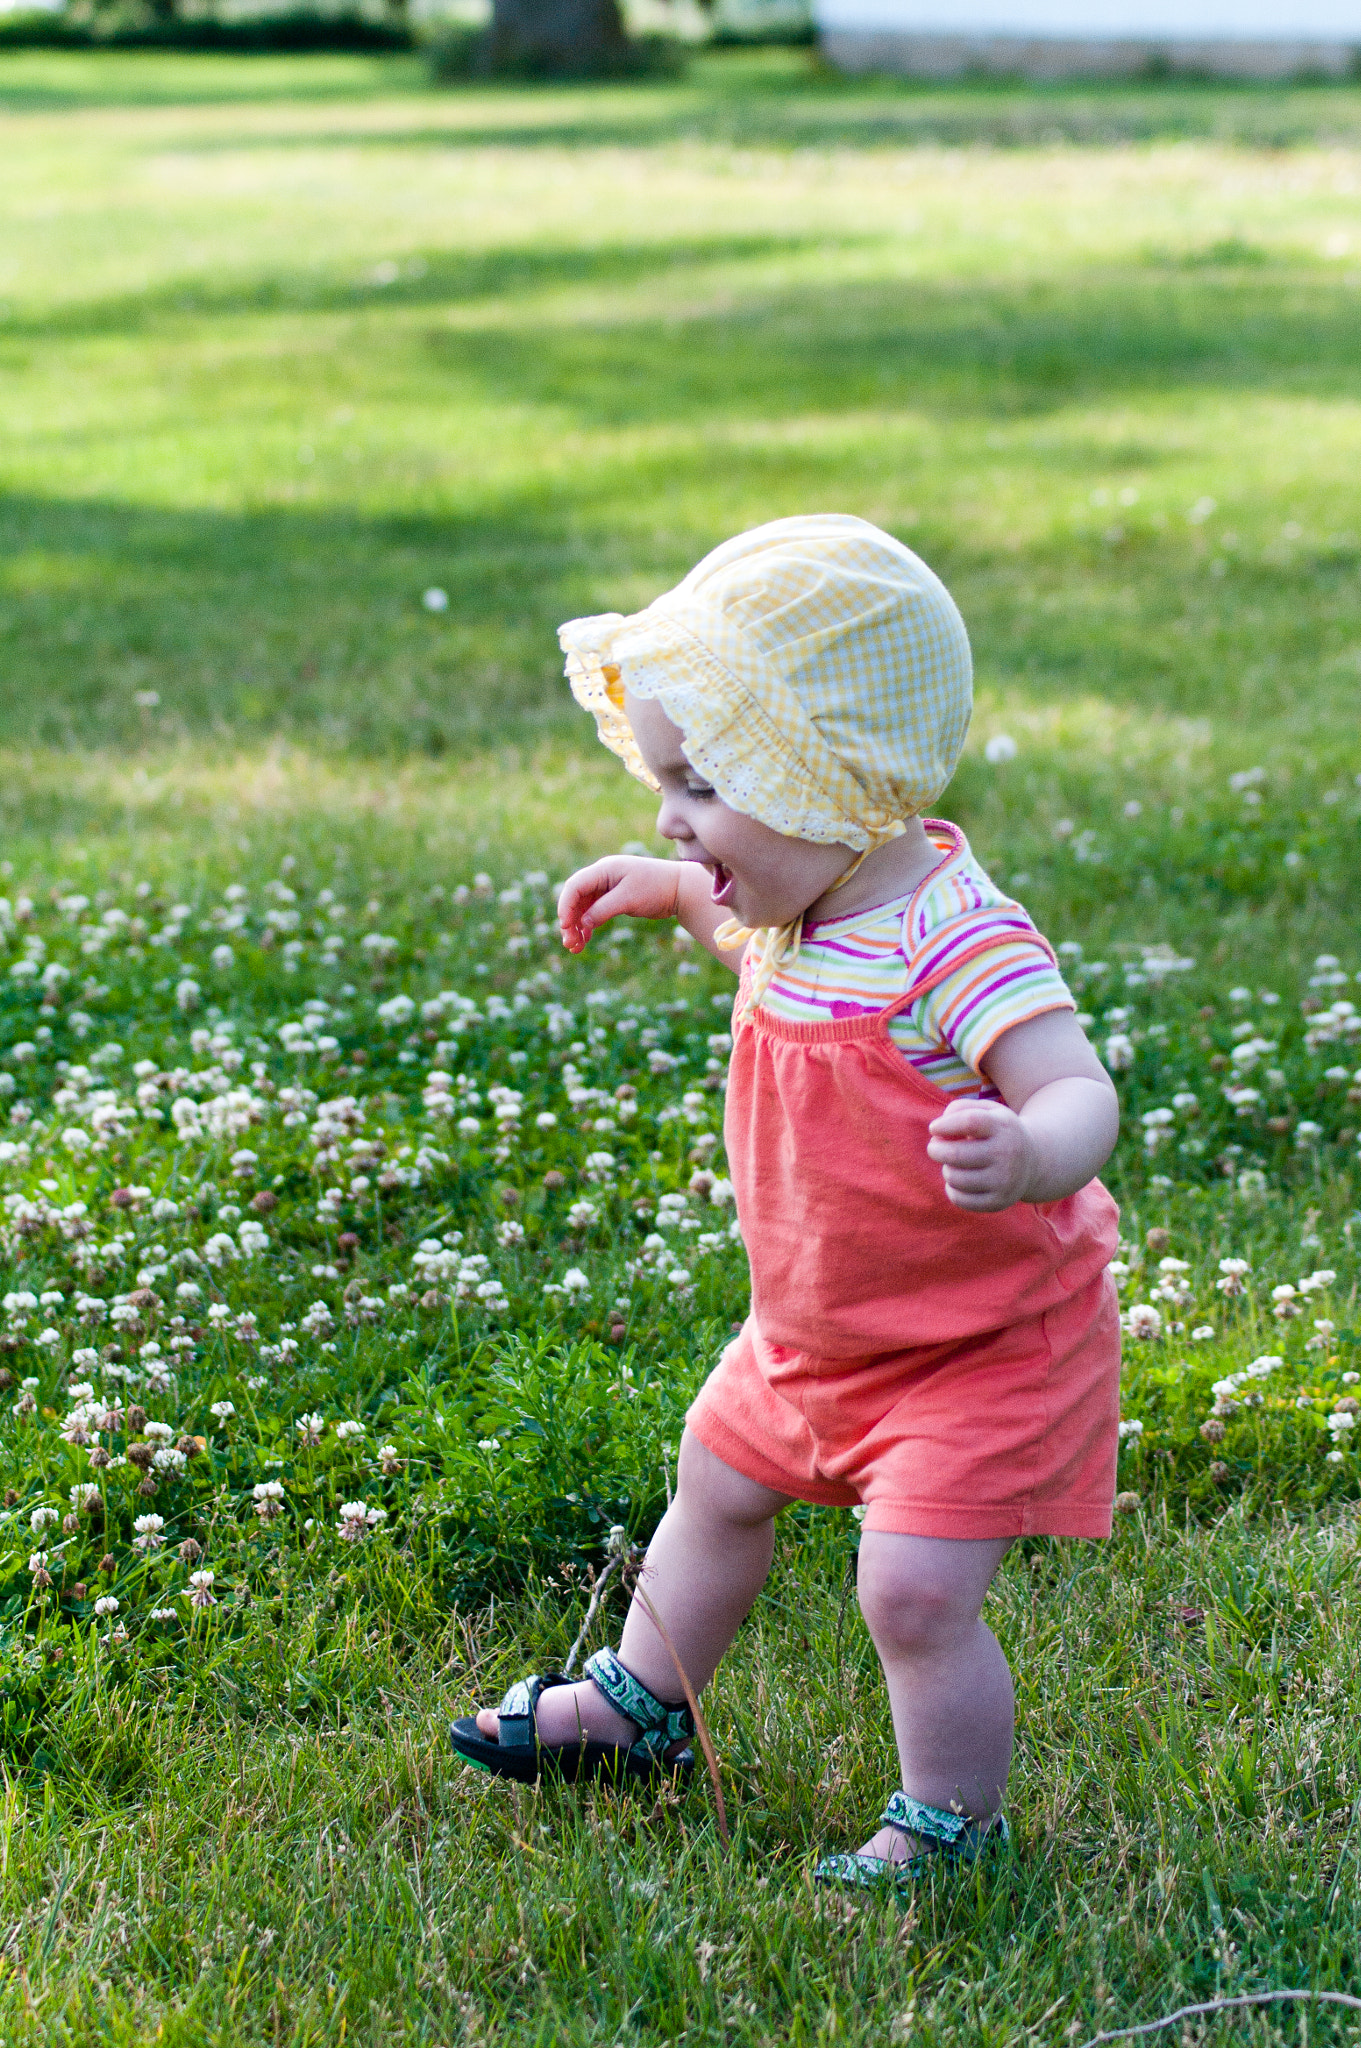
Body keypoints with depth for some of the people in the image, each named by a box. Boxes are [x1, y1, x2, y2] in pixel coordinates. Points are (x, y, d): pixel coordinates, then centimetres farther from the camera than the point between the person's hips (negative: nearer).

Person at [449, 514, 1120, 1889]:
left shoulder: (958, 941, -33)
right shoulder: (804, 894, -5)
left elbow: (1079, 1092, -41)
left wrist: (1025, 1156, -62)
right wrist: (676, 895, 14)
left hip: (982, 1349, -9)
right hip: (812, 1331, 9)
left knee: (913, 1593, -12)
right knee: (717, 1485, 25)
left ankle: (948, 1828, 15)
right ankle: (637, 1709, 50)